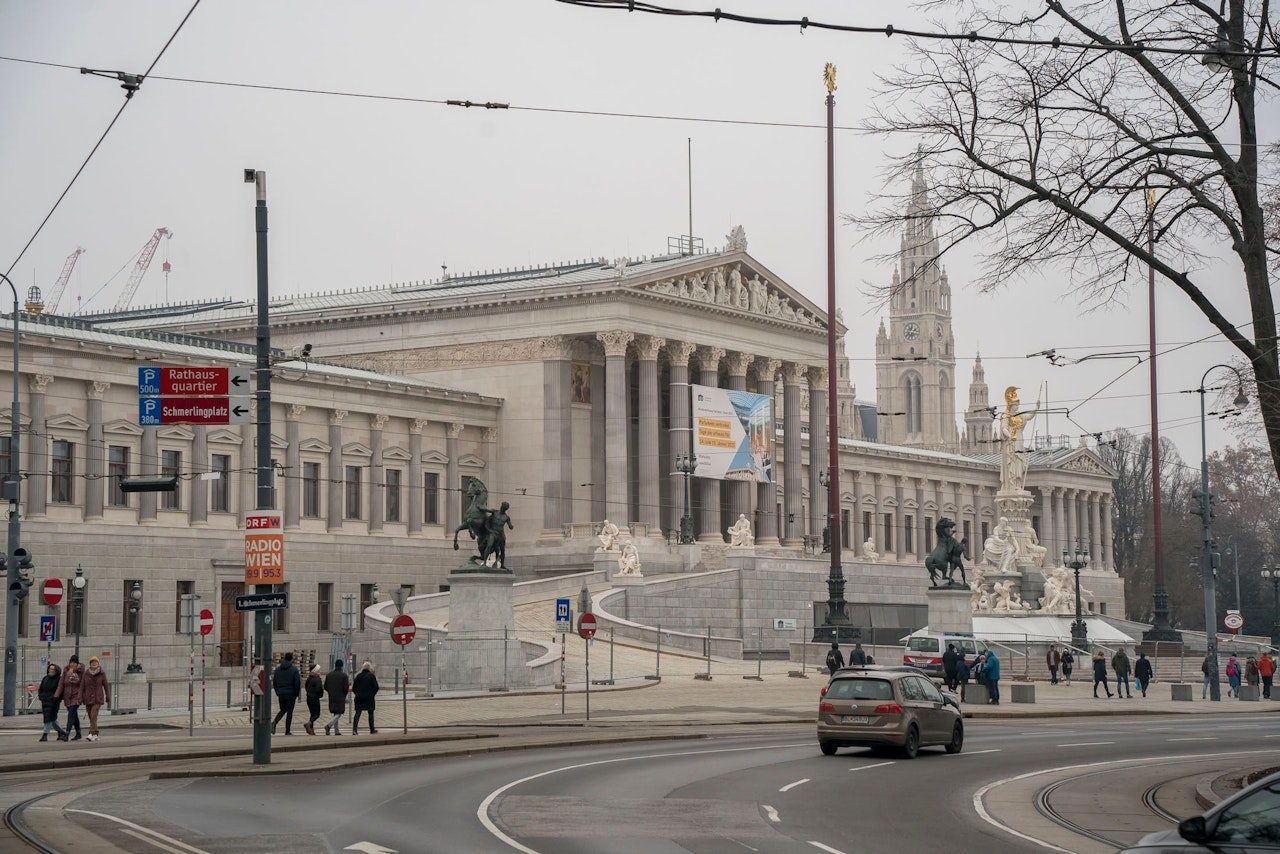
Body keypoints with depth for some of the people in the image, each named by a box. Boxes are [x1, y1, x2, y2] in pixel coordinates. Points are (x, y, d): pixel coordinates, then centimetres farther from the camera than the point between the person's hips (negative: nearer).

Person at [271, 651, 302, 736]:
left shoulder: (277, 669, 6)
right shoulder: (294, 670, -8)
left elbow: (274, 682, 9)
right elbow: (298, 683, -10)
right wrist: (297, 694, 2)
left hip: (281, 694, 4)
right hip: (291, 694, -4)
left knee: (283, 710, 18)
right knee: (289, 711, 4)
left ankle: (274, 723, -8)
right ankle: (287, 731, 5)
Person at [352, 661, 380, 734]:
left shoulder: (358, 676, 5)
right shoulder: (371, 676, -5)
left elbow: (354, 688, 6)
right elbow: (376, 687, -7)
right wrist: (372, 694, 9)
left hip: (359, 698, 2)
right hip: (369, 698, -2)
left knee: (357, 713, 0)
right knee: (370, 713, 10)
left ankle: (354, 729, -16)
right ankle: (372, 730, 16)